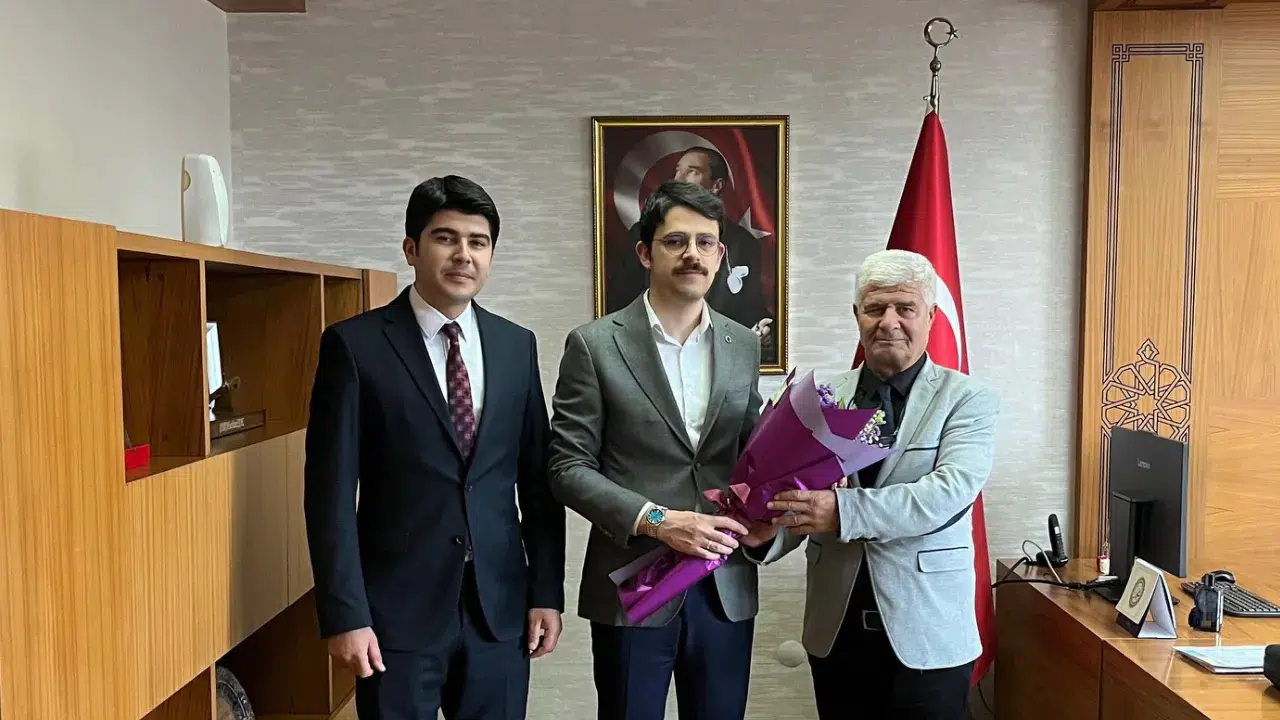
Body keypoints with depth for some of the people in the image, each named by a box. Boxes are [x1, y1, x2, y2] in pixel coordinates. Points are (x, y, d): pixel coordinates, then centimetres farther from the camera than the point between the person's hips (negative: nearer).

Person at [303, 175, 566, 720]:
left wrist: (546, 591, 5)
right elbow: (332, 490, -7)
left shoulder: (516, 345, 6)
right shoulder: (355, 345, -5)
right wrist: (345, 613, -11)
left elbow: (537, 477, 7)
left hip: (500, 607, 3)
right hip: (398, 610, -3)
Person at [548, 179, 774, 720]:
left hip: (727, 588, 4)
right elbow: (569, 467, -8)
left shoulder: (744, 346, 7)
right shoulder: (595, 345, -6)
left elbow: (748, 453, 14)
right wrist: (655, 520, -18)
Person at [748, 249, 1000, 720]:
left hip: (927, 635, -2)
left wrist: (841, 511, -30)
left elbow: (949, 491, -19)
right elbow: (799, 495, 1)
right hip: (835, 631, 3)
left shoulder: (968, 400, -4)